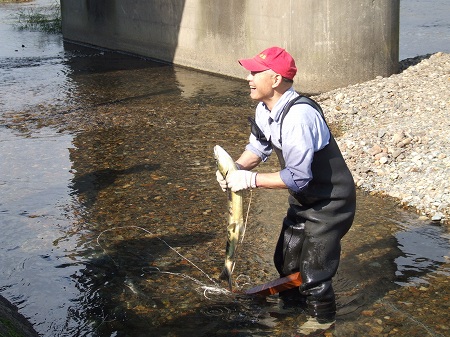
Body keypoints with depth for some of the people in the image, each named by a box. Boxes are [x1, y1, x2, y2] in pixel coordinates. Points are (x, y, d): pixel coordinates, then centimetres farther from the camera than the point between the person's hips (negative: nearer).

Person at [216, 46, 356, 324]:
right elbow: (258, 148, 9)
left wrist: (250, 180, -29)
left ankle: (322, 323, 24)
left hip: (330, 203, -9)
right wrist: (235, 169, -10)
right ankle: (292, 305, 45)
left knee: (313, 274, -1)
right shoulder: (264, 109, -5)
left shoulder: (298, 116, -34)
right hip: (303, 200, 9)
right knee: (286, 260, 21)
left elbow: (298, 177, -33)